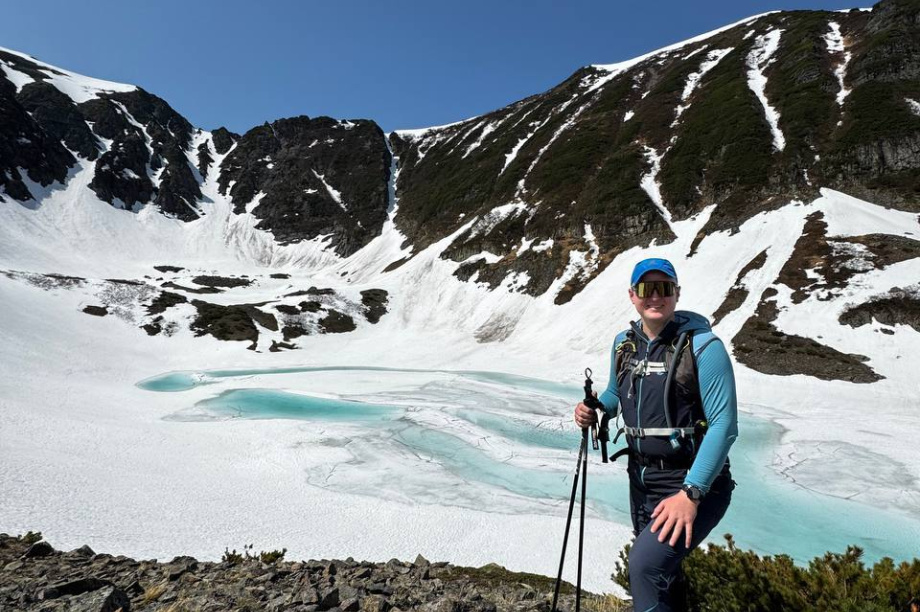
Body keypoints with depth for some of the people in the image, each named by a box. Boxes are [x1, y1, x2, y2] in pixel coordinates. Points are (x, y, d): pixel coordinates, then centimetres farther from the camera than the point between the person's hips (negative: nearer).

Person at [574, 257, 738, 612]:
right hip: (641, 480, 7)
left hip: (693, 482, -6)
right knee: (662, 571, 22)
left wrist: (690, 493, -26)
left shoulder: (703, 345, -16)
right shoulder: (623, 344, 2)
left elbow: (723, 424, -20)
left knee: (646, 564, -24)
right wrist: (593, 410, -5)